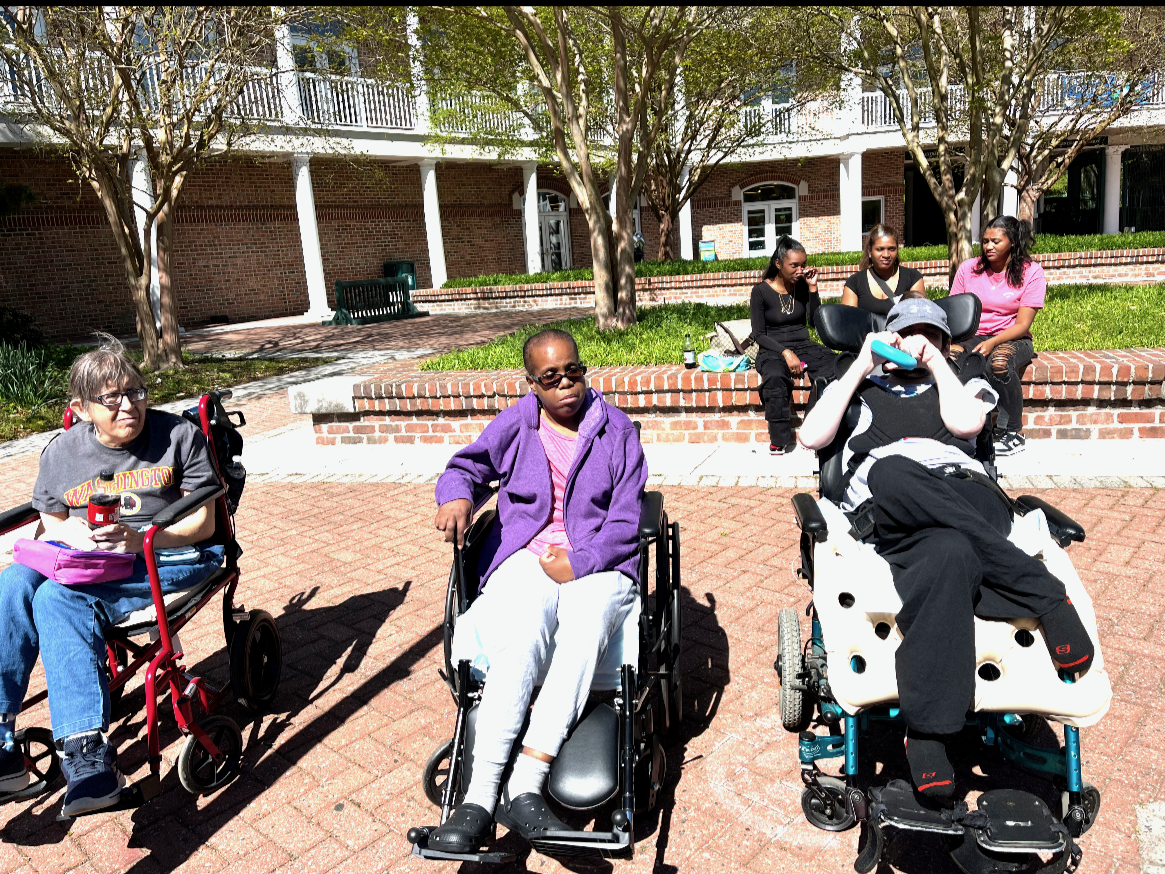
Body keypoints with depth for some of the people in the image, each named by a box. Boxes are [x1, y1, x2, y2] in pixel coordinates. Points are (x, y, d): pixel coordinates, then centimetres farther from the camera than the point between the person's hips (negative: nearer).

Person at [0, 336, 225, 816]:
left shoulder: (180, 436, -2)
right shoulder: (61, 452, 9)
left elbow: (202, 523, -5)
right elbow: (49, 525, 20)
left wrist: (140, 537, -22)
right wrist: (74, 534, -5)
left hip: (171, 556, -5)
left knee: (59, 598, -30)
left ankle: (85, 754, -35)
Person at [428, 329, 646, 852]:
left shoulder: (616, 430, 7)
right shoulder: (514, 424, 11)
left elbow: (626, 520, 2)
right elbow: (466, 466, 20)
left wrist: (577, 563, -13)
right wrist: (457, 495, -6)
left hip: (599, 563, 0)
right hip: (525, 557, 1)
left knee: (585, 632, -35)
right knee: (524, 638, -33)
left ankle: (523, 788, -37)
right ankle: (479, 796, -34)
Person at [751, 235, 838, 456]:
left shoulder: (802, 286, 7)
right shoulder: (761, 291, -3)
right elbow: (758, 334, -4)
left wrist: (812, 288, -6)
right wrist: (785, 353, -18)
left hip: (804, 346, 4)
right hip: (773, 350, -3)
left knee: (835, 368, -29)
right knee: (775, 378, -40)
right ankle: (779, 441, -26)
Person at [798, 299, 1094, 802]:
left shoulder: (963, 386, 33)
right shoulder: (862, 388, 32)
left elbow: (966, 422, 7)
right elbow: (811, 436, 13)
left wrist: (935, 361, 15)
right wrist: (861, 366, 16)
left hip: (968, 502, 1)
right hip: (883, 517, 0)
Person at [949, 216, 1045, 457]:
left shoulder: (1031, 272, -2)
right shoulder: (969, 269, 5)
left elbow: (1022, 325, -8)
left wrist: (992, 342, -26)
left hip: (1012, 339, -2)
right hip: (973, 336, 2)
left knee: (999, 362, -38)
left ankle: (1013, 432, -18)